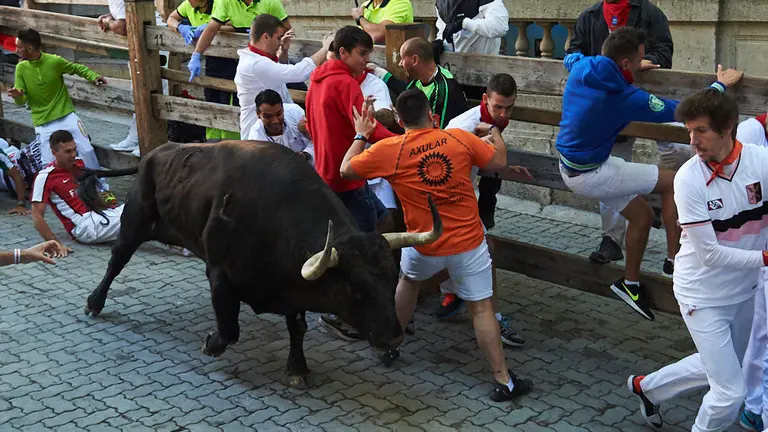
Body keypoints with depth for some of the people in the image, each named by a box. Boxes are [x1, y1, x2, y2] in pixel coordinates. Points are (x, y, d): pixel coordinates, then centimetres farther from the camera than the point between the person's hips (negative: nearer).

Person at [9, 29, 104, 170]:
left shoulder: (54, 61, -11)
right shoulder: (21, 68, -5)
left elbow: (77, 68, 7)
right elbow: (22, 100, -2)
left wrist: (93, 76, -10)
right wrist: (17, 96, -25)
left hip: (66, 116, -1)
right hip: (44, 124, 1)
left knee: (86, 150, 0)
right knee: (48, 163, 1)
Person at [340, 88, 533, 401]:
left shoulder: (388, 150, -10)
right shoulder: (460, 138, -8)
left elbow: (346, 170, 1)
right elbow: (500, 162, 4)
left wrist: (361, 135, 15)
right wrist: (494, 130, 23)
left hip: (425, 247, 1)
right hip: (469, 244, 0)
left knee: (408, 280, 31)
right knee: (482, 309, 7)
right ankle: (504, 381, 9)